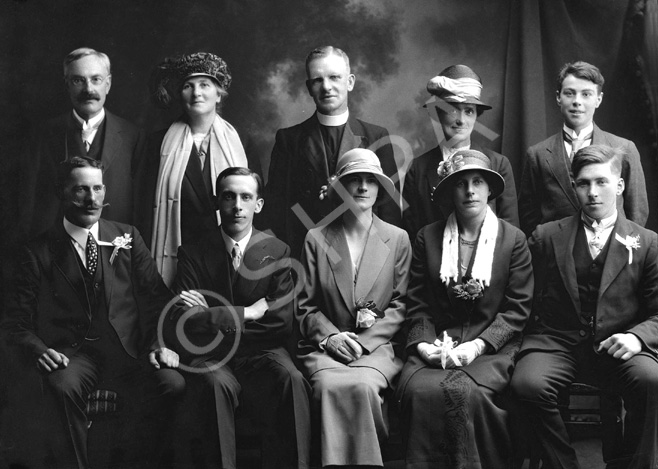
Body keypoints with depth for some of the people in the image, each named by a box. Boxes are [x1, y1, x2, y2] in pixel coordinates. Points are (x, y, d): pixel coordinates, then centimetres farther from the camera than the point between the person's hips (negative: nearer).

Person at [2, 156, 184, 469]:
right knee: (62, 387, -35)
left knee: (173, 384, -25)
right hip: (71, 350, -2)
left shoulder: (127, 238, 12)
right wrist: (38, 350, -16)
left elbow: (157, 297, 8)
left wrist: (161, 342, -9)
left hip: (128, 346, 2)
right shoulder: (39, 253, 6)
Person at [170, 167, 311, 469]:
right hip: (210, 354, -1)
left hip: (261, 352, 1)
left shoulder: (277, 252, 6)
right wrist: (248, 313, -11)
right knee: (218, 383, -34)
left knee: (291, 380, -31)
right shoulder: (193, 253, 4)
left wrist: (214, 316, -8)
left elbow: (283, 323, -5)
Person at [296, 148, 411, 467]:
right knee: (331, 386, -33)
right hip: (325, 346, 0)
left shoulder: (397, 239, 10)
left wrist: (364, 341, -8)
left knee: (363, 385, -33)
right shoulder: (316, 239, 10)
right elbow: (306, 306, 9)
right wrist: (330, 336, -10)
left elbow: (400, 305, 6)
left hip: (378, 345, 0)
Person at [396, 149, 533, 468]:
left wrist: (478, 345, -12)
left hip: (491, 348, -1)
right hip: (437, 346, 2)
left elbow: (516, 310, 1)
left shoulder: (513, 239, 7)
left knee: (464, 391, -32)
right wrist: (424, 344, -9)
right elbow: (418, 305, 9)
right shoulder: (427, 238, 11)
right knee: (419, 390, -29)